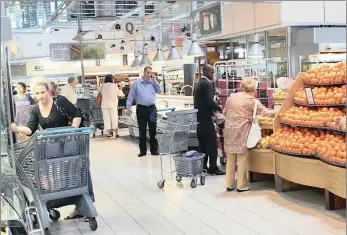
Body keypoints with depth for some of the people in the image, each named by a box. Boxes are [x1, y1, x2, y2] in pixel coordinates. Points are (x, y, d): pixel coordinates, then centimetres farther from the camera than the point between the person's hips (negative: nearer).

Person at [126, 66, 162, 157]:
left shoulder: (153, 82, 10)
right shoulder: (136, 83, 2)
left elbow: (160, 91, 2)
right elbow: (131, 95, 2)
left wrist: (155, 81, -2)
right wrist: (128, 106, -6)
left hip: (152, 108, 2)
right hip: (141, 109, -2)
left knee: (153, 129, 4)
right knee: (142, 130, 4)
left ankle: (154, 149, 11)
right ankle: (143, 150, 11)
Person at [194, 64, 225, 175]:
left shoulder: (199, 83, 15)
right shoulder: (207, 84, -15)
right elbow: (210, 101, -22)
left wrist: (211, 110, 18)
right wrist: (219, 108, -5)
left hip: (199, 117, 9)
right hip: (205, 118, -9)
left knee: (202, 143, 13)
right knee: (212, 143, -4)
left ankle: (202, 167, 17)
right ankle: (213, 168, -1)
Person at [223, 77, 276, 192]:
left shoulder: (232, 97, 9)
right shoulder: (252, 101, -5)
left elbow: (225, 112, 15)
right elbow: (265, 112, -2)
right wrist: (275, 112, 13)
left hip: (229, 130, 5)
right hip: (242, 131, -5)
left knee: (230, 158, 12)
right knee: (242, 158, 6)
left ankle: (229, 184, 19)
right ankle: (241, 185, 12)